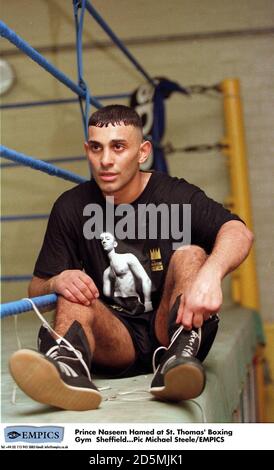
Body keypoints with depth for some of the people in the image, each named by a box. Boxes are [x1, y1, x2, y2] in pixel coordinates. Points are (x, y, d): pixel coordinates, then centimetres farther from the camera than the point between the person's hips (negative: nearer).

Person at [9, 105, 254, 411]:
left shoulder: (174, 195, -6)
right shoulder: (71, 207, 1)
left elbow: (239, 232, -24)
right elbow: (35, 290, 2)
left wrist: (210, 274, -47)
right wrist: (56, 283, -23)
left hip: (174, 329, -1)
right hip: (115, 341, 1)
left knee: (191, 254, -22)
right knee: (74, 296, -25)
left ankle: (180, 357, -43)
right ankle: (69, 365, -55)